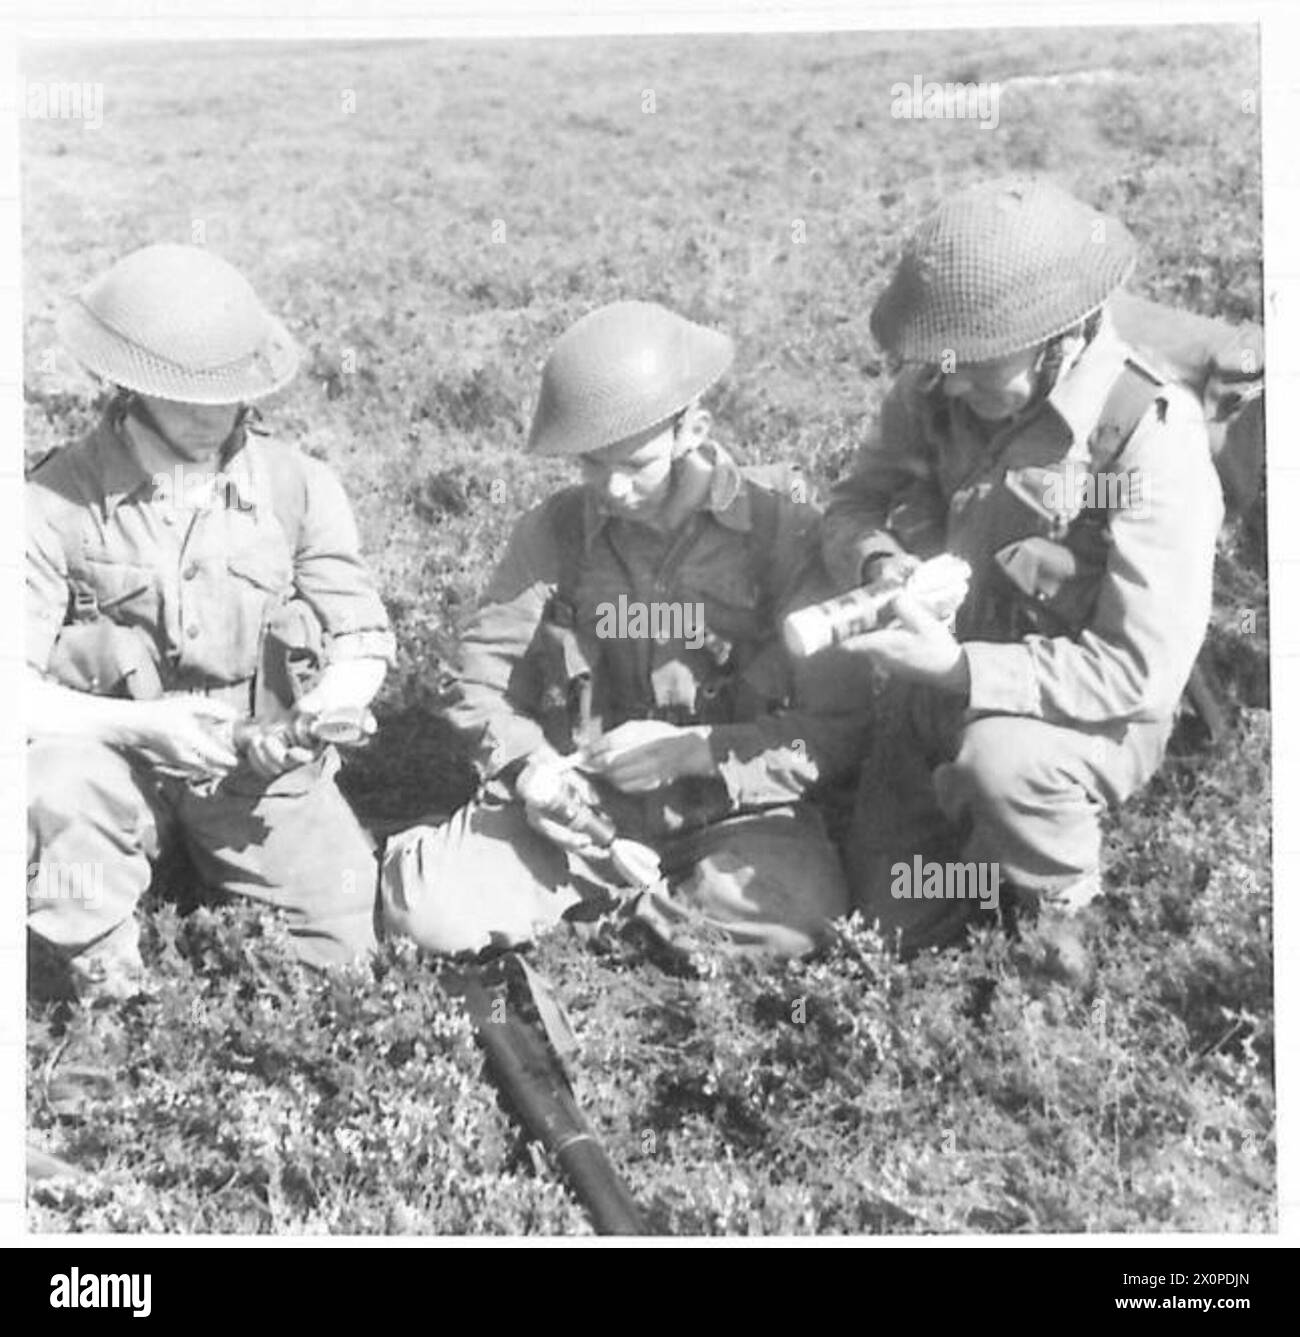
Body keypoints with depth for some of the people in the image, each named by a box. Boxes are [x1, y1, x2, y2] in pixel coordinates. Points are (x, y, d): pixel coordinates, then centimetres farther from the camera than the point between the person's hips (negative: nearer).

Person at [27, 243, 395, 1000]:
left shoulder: (299, 488, -7)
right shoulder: (56, 503, -13)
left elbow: (364, 644, -1)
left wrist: (314, 712, -22)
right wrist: (142, 724, -27)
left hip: (265, 767, 2)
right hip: (123, 760, -2)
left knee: (349, 942, -9)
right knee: (54, 782, -34)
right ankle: (105, 985, -7)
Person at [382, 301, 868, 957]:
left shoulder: (782, 528, -6)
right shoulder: (553, 532, 1)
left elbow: (843, 724, -8)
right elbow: (481, 685, 8)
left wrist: (698, 749, -19)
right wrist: (527, 766, -12)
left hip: (733, 808, -1)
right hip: (583, 805, 2)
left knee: (795, 915, -34)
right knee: (425, 903, -21)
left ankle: (612, 901, -5)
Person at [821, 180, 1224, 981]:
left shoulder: (1152, 441, -26)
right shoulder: (937, 390, -10)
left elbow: (1142, 672, -28)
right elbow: (856, 503, 2)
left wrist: (957, 668, -35)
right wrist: (878, 562, -23)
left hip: (1090, 719, -5)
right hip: (934, 702, 5)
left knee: (1001, 760, -38)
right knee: (890, 931, 5)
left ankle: (1056, 908, -6)